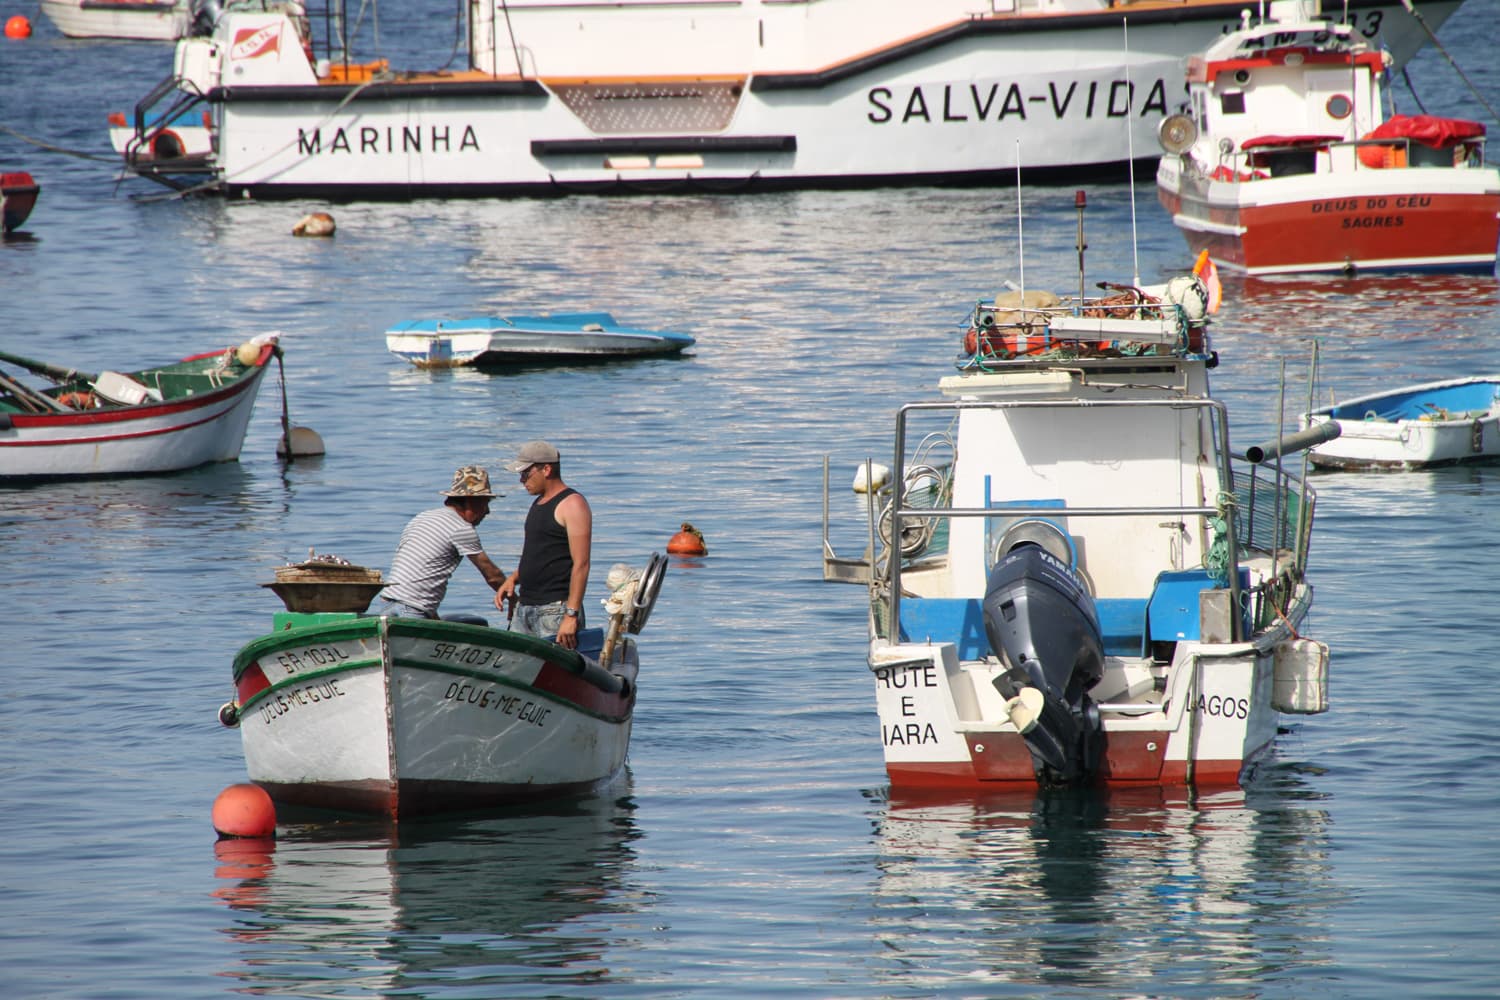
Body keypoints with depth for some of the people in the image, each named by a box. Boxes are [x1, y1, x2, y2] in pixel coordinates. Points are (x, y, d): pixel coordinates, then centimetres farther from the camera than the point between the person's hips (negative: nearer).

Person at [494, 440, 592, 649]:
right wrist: (513, 579, 9)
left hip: (555, 609, -9)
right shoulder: (538, 503, 19)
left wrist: (571, 615, -22)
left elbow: (581, 564, -16)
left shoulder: (572, 504, -10)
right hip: (524, 607, 9)